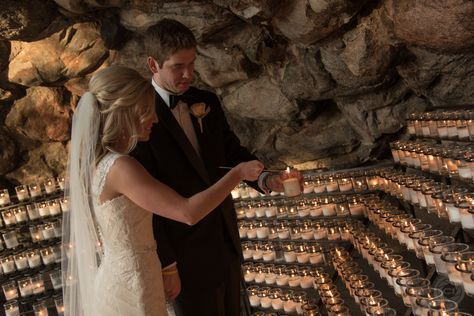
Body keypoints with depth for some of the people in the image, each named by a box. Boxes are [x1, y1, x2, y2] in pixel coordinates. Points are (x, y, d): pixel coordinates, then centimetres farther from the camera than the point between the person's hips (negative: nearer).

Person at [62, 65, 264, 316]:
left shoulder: (95, 158, -1)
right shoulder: (119, 168, -28)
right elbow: (189, 213, -30)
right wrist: (238, 173, -20)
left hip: (114, 275, 9)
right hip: (131, 287, -9)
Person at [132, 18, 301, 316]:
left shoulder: (207, 101, 0)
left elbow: (232, 152, 8)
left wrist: (265, 178, -14)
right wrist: (166, 266, -13)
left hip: (226, 239, 7)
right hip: (186, 256, -6)